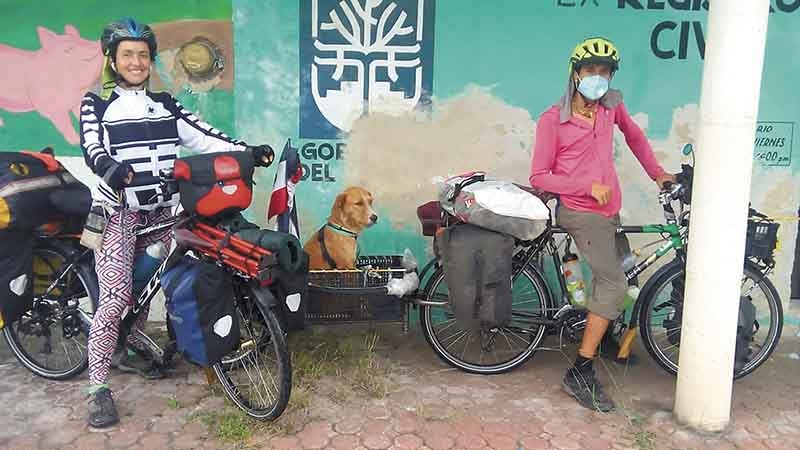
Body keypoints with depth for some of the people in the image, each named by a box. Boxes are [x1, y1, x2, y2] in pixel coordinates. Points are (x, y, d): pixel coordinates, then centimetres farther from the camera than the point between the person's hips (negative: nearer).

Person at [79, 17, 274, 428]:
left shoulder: (164, 103, 13)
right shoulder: (96, 103, 2)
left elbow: (202, 136, 1)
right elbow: (92, 147, -15)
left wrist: (247, 151, -14)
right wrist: (113, 168, -39)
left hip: (159, 211, 5)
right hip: (117, 209, -5)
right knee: (116, 295, -13)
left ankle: (130, 350, 36)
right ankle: (98, 388, -5)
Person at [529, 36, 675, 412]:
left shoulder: (611, 106, 6)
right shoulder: (553, 120, -10)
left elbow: (634, 135, 27)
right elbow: (539, 177, -9)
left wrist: (657, 173, 25)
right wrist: (589, 186, -17)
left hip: (608, 210, 7)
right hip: (581, 212, -7)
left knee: (609, 279, 12)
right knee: (614, 285, -16)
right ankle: (580, 373, -11)